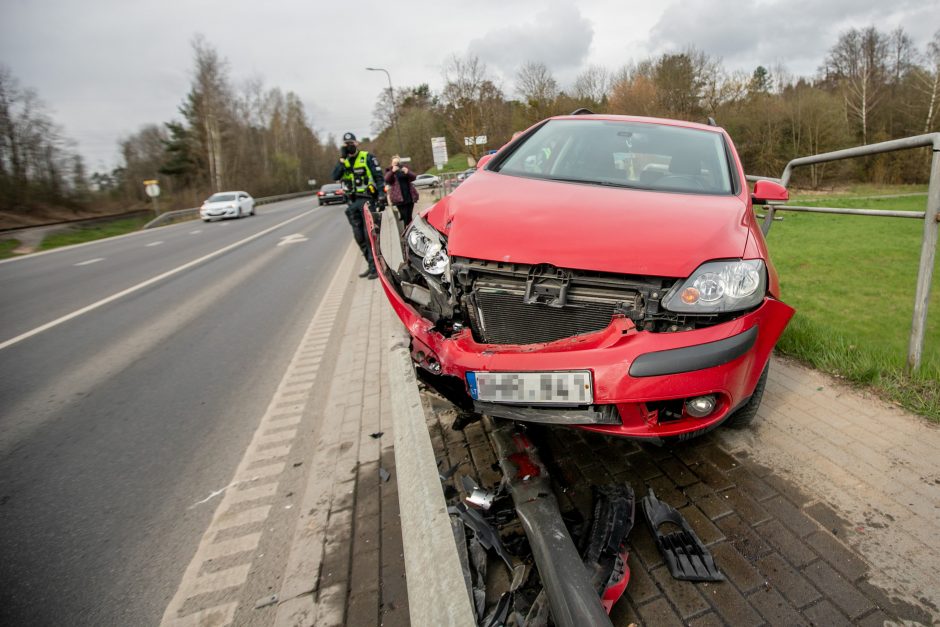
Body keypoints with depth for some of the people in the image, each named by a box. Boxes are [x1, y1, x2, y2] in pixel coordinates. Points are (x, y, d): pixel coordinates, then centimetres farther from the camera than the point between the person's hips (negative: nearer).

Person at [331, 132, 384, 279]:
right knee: (358, 236, 8)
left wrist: (381, 192, -20)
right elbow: (335, 176, -2)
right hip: (353, 202, 6)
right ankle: (371, 265, 18)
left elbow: (378, 176, -6)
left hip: (367, 200, -6)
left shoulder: (368, 158, -1)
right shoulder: (343, 161, 14)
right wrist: (343, 158, -6)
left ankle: (375, 267, -4)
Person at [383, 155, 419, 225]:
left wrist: (407, 172, -15)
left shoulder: (405, 168, 16)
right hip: (399, 198, -3)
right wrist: (392, 171, -26)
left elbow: (414, 177, 4)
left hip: (410, 196, 3)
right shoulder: (390, 171, 9)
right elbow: (387, 180, -11)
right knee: (405, 217, -12)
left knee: (409, 217, 4)